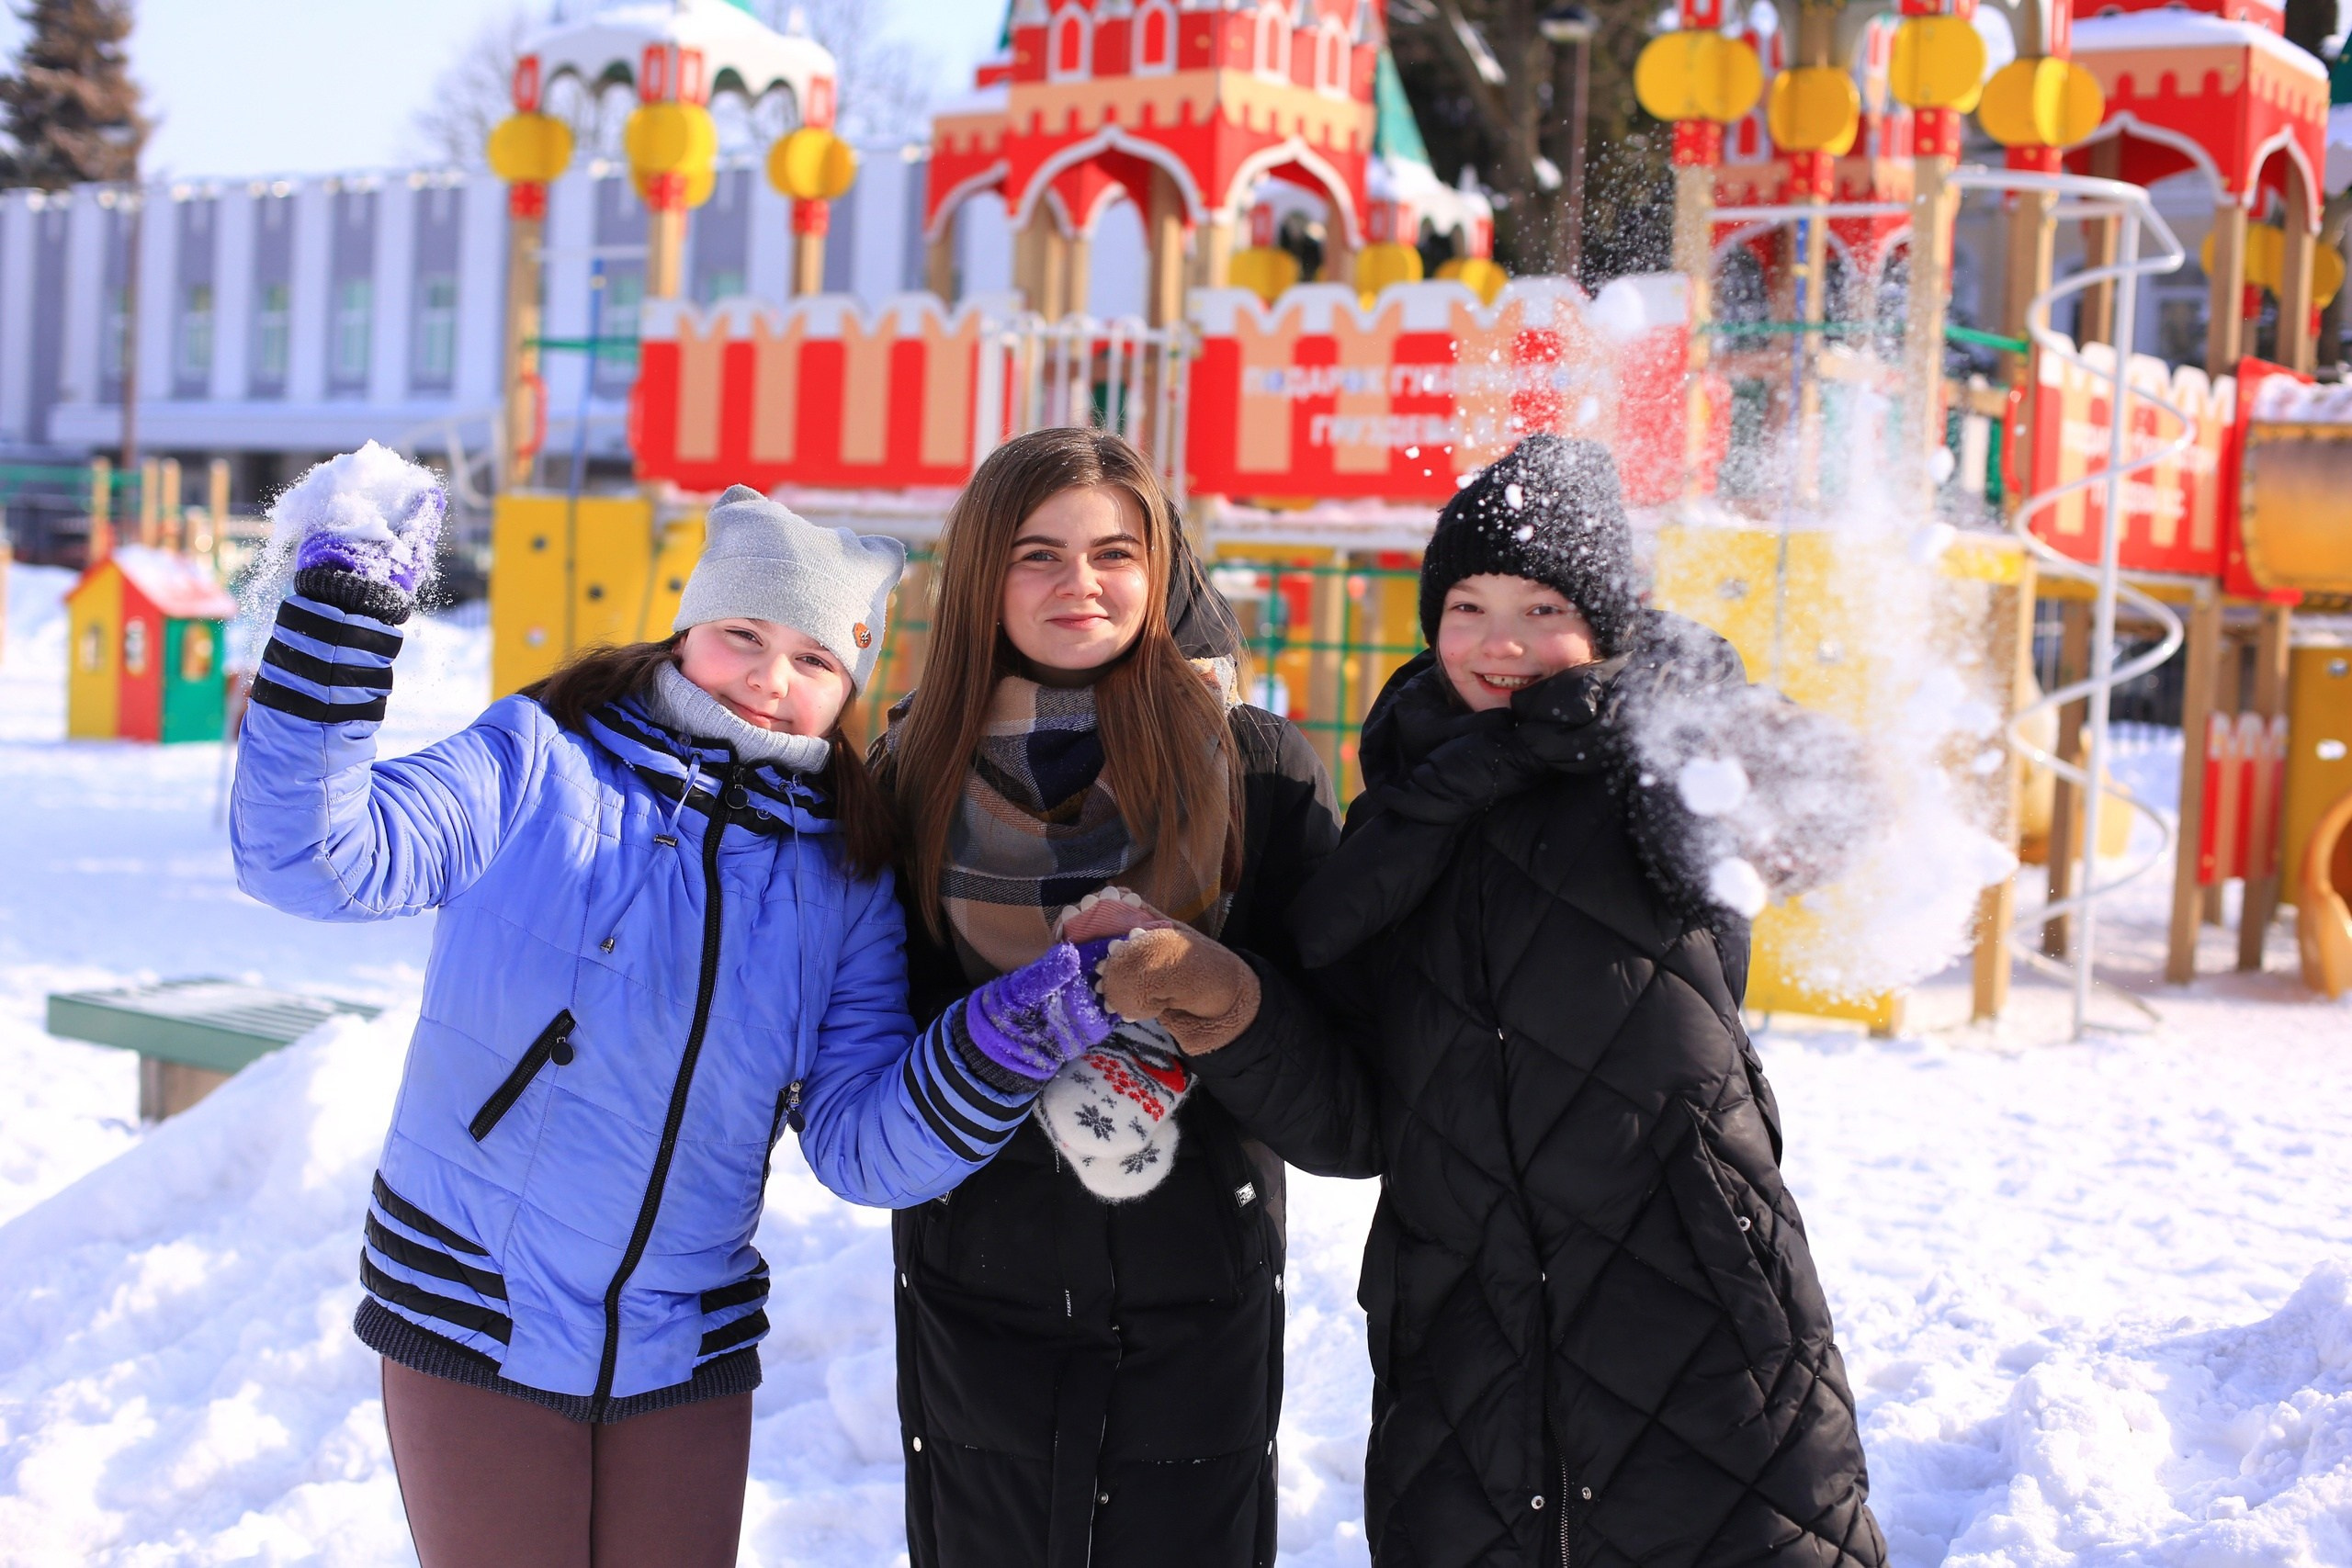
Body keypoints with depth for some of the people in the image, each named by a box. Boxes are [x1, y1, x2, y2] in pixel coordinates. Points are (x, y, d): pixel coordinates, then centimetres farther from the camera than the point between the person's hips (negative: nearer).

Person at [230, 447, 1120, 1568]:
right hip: (471, 1326, -3)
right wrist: (347, 604, -23)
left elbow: (867, 1144, -4)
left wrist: (1022, 1025, -20)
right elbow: (311, 854, -18)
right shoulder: (538, 764, -5)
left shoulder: (843, 880, 3)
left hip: (689, 1352, 3)